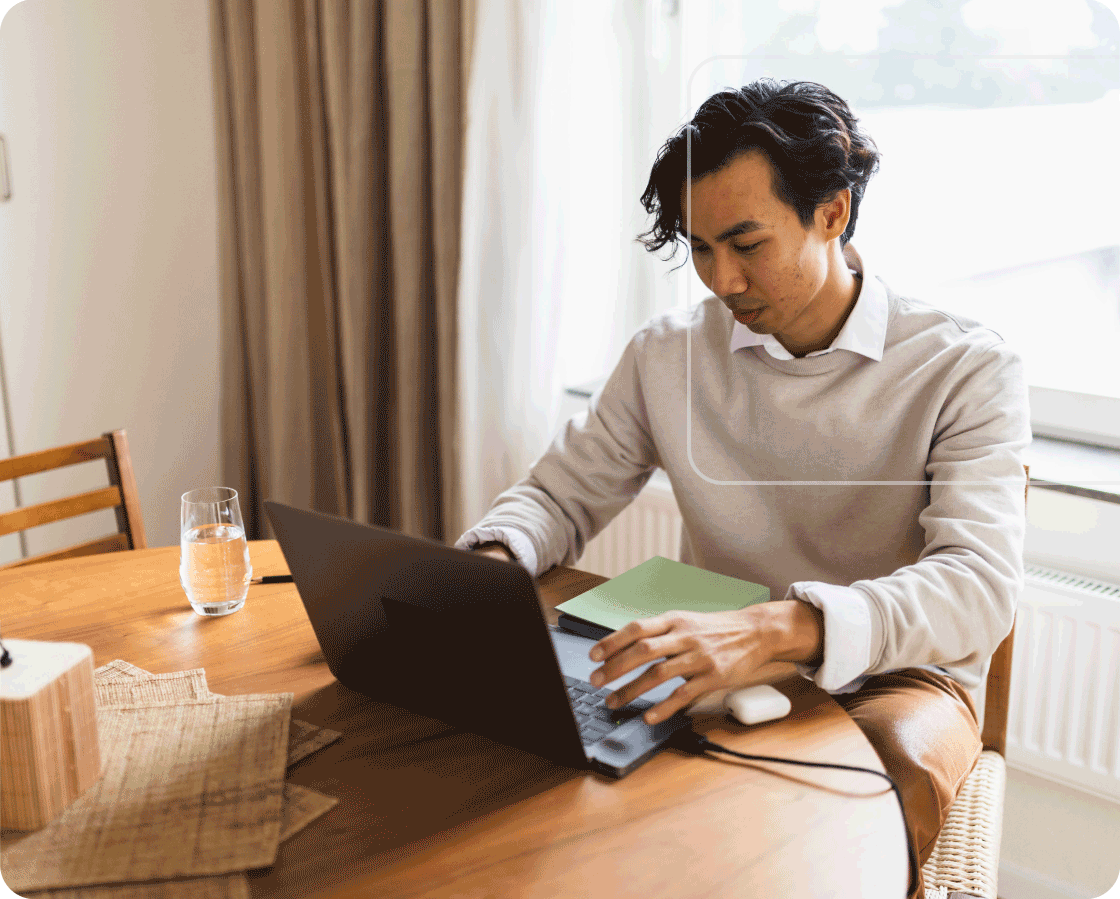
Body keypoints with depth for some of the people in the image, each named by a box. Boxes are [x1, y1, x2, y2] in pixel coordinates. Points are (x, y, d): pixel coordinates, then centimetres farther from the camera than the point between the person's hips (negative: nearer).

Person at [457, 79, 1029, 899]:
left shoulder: (967, 370, -8)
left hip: (892, 677, -2)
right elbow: (561, 494, 11)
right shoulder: (667, 355, 4)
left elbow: (981, 583, -22)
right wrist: (492, 560, -15)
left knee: (897, 771, -37)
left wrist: (779, 628, -40)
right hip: (716, 675, 3)